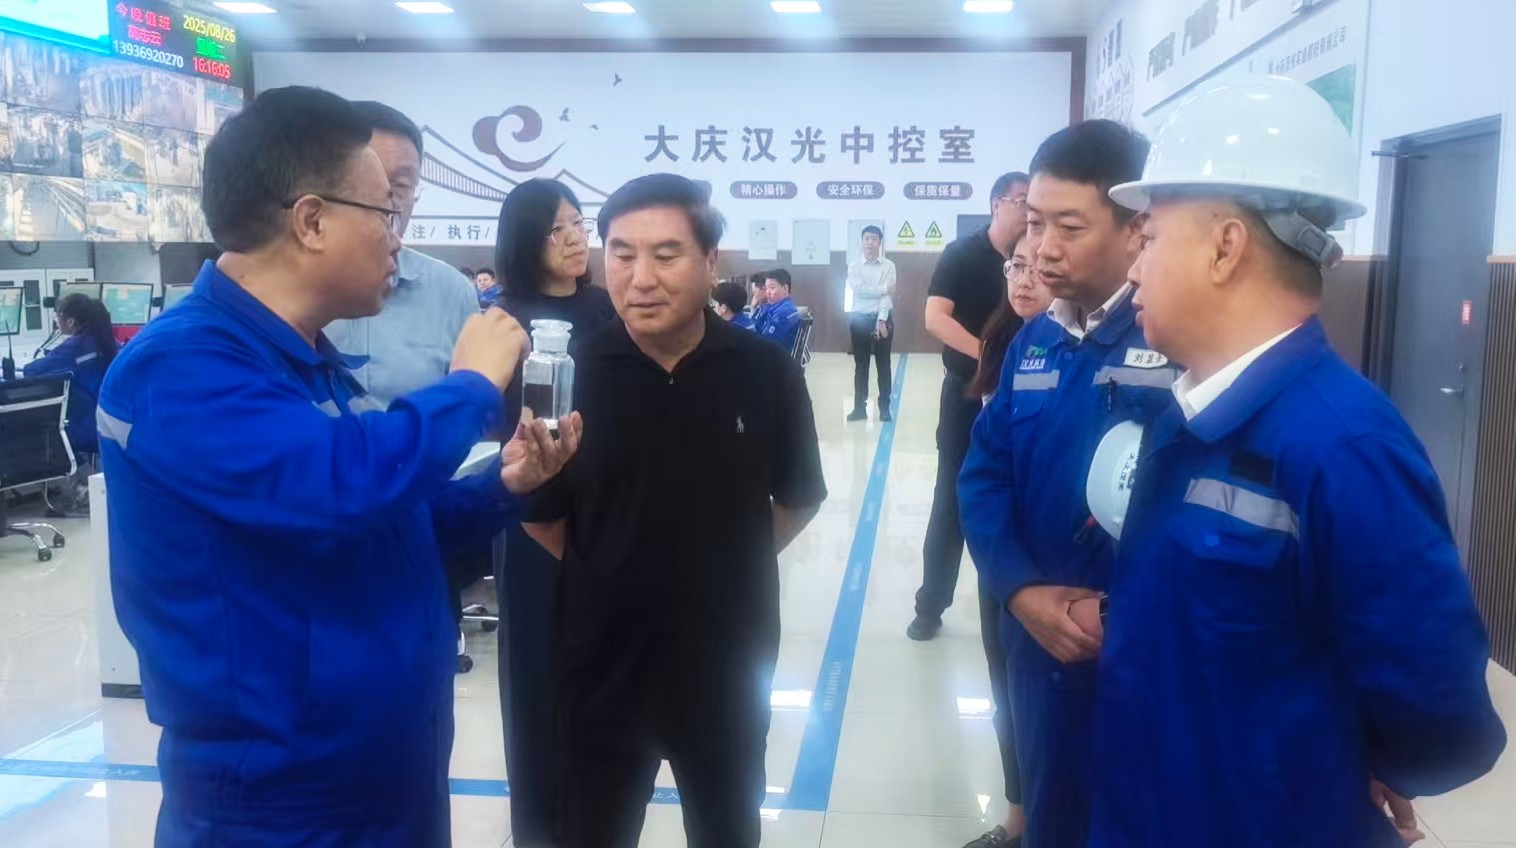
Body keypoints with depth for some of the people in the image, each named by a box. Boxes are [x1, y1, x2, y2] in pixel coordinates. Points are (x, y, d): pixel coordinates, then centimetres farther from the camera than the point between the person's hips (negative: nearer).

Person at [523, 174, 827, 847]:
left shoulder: (767, 373, -11)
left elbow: (799, 498, 5)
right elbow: (540, 512, 1)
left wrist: (728, 565, 4)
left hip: (728, 659, 1)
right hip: (603, 661, 0)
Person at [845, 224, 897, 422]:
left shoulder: (888, 266, -1)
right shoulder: (854, 265, 2)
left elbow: (888, 295, -10)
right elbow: (858, 289, -13)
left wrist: (881, 320, -18)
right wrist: (883, 289, -14)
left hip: (883, 318, -1)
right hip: (860, 318, 1)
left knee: (883, 364, 4)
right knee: (860, 365, 5)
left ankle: (884, 407, 12)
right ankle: (859, 407, 11)